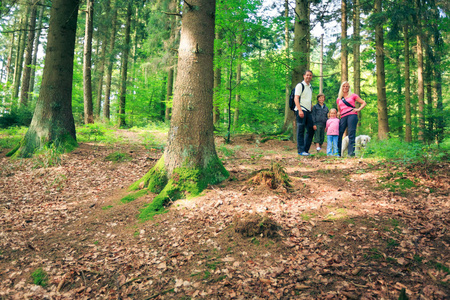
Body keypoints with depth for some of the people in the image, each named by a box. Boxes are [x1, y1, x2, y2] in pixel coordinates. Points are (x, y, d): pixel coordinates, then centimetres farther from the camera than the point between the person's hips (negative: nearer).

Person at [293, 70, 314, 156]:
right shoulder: (300, 85, -3)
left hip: (308, 111, 8)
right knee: (301, 130, -6)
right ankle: (300, 150, -2)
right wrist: (300, 110, -22)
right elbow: (296, 99, -12)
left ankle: (305, 149, 14)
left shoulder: (310, 87, 21)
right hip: (301, 111, -8)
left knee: (311, 130, 6)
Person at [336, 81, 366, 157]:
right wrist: (338, 113, 13)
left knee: (351, 134, -13)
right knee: (339, 134, -4)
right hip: (343, 117, 4)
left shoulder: (353, 95, 13)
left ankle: (351, 152, -16)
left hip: (352, 115, -4)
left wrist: (358, 109, -2)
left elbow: (363, 103, 14)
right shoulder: (339, 99, 22)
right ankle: (338, 152, 2)